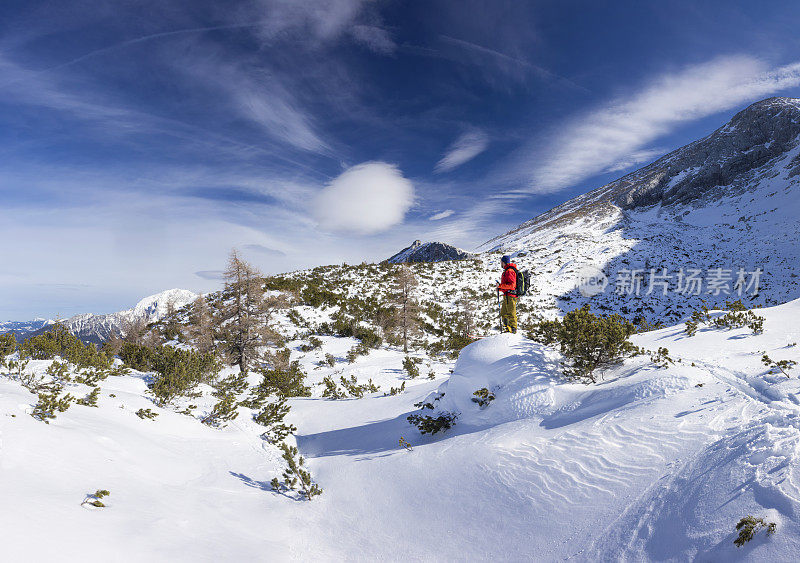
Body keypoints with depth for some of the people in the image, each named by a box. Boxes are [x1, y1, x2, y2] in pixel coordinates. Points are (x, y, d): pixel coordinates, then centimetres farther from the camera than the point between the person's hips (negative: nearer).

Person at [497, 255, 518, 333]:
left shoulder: (509, 271, -13)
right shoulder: (507, 271, 20)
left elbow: (511, 285, -21)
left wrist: (500, 286, -17)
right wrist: (500, 288, 17)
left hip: (510, 296, -11)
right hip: (507, 296, 11)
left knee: (511, 313, -7)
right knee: (503, 314, 13)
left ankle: (513, 329, -3)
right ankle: (507, 329, 18)